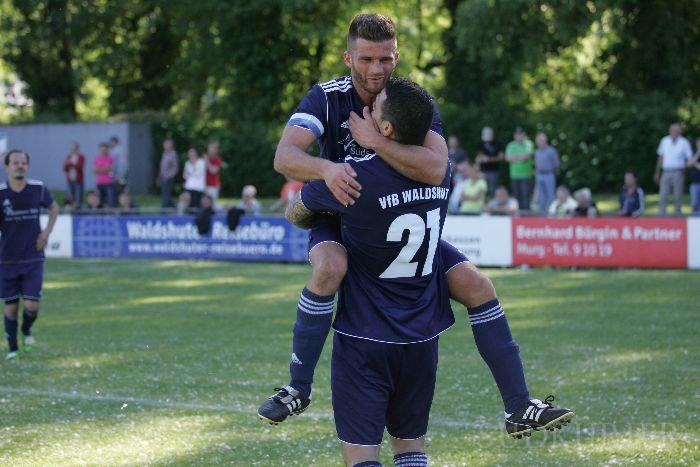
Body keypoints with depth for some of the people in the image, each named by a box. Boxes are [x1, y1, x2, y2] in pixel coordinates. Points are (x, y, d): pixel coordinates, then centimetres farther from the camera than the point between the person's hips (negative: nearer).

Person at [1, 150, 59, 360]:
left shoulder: (38, 189, -4)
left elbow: (54, 208, 16)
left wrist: (46, 232, 4)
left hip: (33, 258, 0)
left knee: (31, 306, -7)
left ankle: (26, 330, 26)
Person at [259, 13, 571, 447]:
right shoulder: (328, 97, -16)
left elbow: (436, 169, -32)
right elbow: (284, 155, -32)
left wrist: (373, 140, -34)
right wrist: (326, 168, -52)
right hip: (339, 220, -2)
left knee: (477, 285, -11)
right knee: (330, 267, -37)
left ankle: (518, 407, 0)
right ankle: (298, 388, -22)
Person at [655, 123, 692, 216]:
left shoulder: (684, 142, 0)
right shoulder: (664, 141, 10)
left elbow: (689, 158, 1)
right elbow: (660, 157, 18)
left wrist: (684, 169, -15)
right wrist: (657, 172, 16)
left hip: (678, 173, -2)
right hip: (666, 172, 2)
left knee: (678, 196, 1)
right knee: (663, 195, -4)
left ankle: (677, 215, 9)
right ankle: (661, 215, -3)